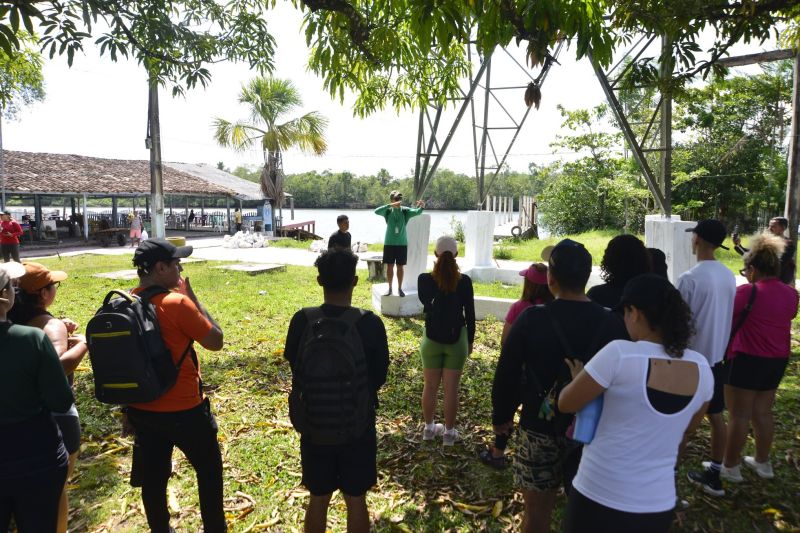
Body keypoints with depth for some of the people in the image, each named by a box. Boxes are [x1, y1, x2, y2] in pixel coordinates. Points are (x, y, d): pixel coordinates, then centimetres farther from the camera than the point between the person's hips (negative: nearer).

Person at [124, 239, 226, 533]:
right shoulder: (177, 303, -24)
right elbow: (216, 341, -14)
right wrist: (193, 297, -11)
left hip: (140, 409, 6)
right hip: (183, 409, -6)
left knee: (152, 477, 19)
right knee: (209, 470, 15)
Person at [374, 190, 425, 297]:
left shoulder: (405, 211, -4)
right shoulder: (388, 211, -4)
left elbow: (416, 212, -20)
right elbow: (376, 211, -22)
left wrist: (421, 207, -43)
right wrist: (390, 205, -34)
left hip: (402, 243, 0)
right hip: (389, 243, 0)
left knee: (400, 267, 6)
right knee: (389, 267, 6)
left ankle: (400, 288, 17)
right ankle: (390, 288, 19)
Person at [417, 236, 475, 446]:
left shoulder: (424, 279, -10)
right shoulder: (464, 281, -11)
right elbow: (470, 314, -4)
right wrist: (470, 340, 9)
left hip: (432, 339, 1)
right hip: (457, 339, -1)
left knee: (430, 386, 15)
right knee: (451, 388, 9)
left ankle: (429, 428, 29)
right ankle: (449, 432, 20)